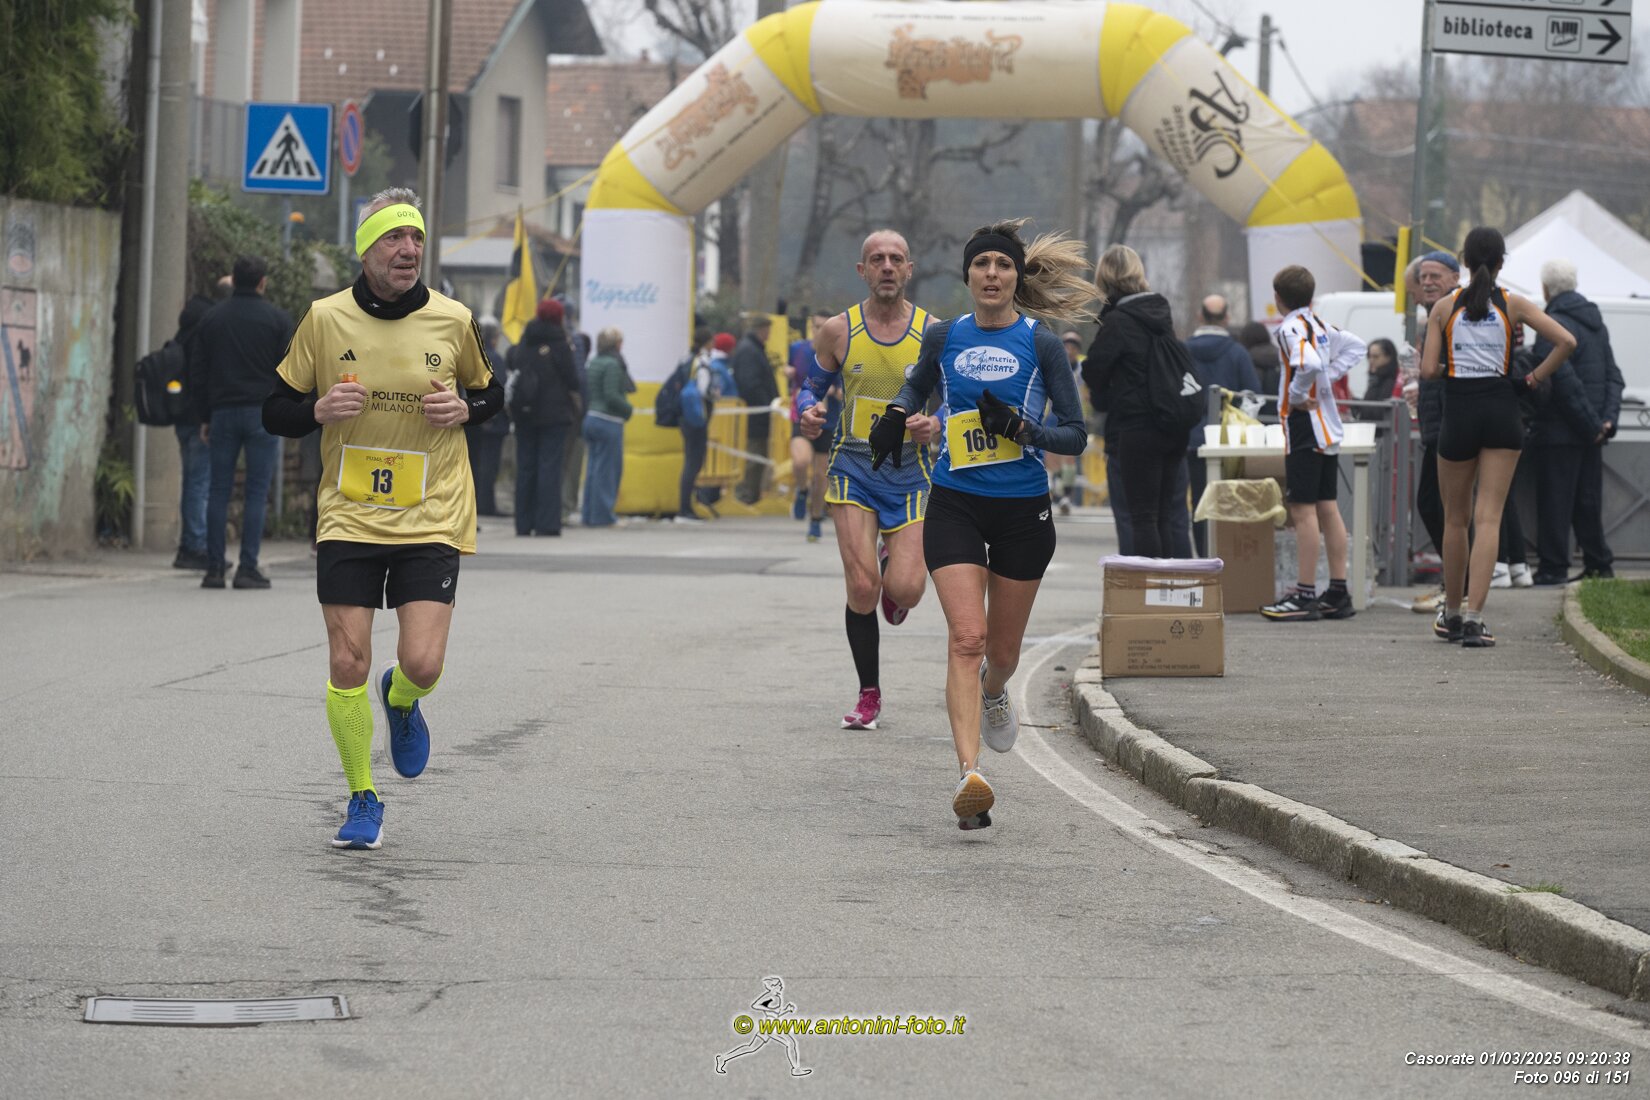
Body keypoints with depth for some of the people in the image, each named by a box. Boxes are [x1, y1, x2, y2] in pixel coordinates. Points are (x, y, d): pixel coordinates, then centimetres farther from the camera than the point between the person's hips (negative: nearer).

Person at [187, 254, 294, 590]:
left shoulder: (211, 318, 9)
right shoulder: (277, 318, -1)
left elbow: (197, 373, 9)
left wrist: (205, 417, 14)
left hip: (222, 412, 3)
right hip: (262, 413, -3)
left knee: (219, 492, 5)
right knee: (257, 492, -1)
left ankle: (214, 568, 1)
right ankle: (248, 568, -7)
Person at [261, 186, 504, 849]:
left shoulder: (453, 321, -1)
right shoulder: (325, 320, -2)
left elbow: (490, 395, 16)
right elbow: (276, 412, 6)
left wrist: (465, 409, -7)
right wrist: (319, 410, -15)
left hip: (431, 520, 0)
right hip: (348, 516, 0)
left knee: (422, 663, -11)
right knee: (347, 664, -3)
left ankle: (402, 702, 28)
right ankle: (363, 800, 16)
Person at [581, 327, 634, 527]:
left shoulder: (593, 363, 11)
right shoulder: (612, 364, -14)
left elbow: (586, 393, 11)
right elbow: (611, 396, -19)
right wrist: (629, 409, -4)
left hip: (590, 419, 8)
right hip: (608, 421, -8)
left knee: (594, 468, 12)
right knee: (608, 469, -2)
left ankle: (590, 514, 14)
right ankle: (602, 515, -1)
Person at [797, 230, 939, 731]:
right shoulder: (837, 331, 0)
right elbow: (812, 385, 12)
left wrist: (935, 425, -17)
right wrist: (809, 414, -11)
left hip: (909, 470, 0)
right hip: (853, 467, 0)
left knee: (905, 590, -12)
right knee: (862, 587, -10)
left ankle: (893, 572, 28)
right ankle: (869, 695, 8)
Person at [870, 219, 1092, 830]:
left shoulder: (1040, 343, -4)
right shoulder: (944, 337, 3)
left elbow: (1076, 435, -3)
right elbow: (918, 385, 25)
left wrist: (1021, 430, -20)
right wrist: (896, 414, 3)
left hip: (1023, 509, 0)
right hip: (955, 504, 0)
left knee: (1003, 649, 13)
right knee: (966, 637, -17)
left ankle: (992, 693, 52)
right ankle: (969, 775, -26)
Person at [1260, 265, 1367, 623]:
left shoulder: (1292, 328, -15)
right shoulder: (1319, 324, 11)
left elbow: (1309, 364, -33)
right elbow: (1354, 346, 24)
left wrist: (1296, 397, -17)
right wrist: (1329, 377, 12)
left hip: (1305, 424, -9)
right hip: (1328, 425, 9)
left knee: (1303, 510, -7)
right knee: (1327, 508, 11)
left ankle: (1305, 596, -9)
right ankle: (1338, 594, 13)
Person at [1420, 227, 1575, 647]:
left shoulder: (1444, 308, 0)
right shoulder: (1514, 305, 0)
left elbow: (1428, 370, -5)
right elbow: (1566, 341, -8)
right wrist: (1536, 376, 4)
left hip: (1458, 411, 0)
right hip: (1502, 410, 0)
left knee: (1456, 519, 15)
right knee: (1488, 518, -3)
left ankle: (1453, 614, 25)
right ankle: (1474, 617, -16)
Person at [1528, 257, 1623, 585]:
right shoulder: (1595, 321, 14)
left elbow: (1565, 381, -21)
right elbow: (1613, 375, 11)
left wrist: (1593, 423, -16)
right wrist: (1607, 420, 2)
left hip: (1561, 431, -8)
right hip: (1589, 434, 8)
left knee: (1554, 499, -3)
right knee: (1588, 498, 15)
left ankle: (1553, 567, -3)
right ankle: (1598, 563, 18)